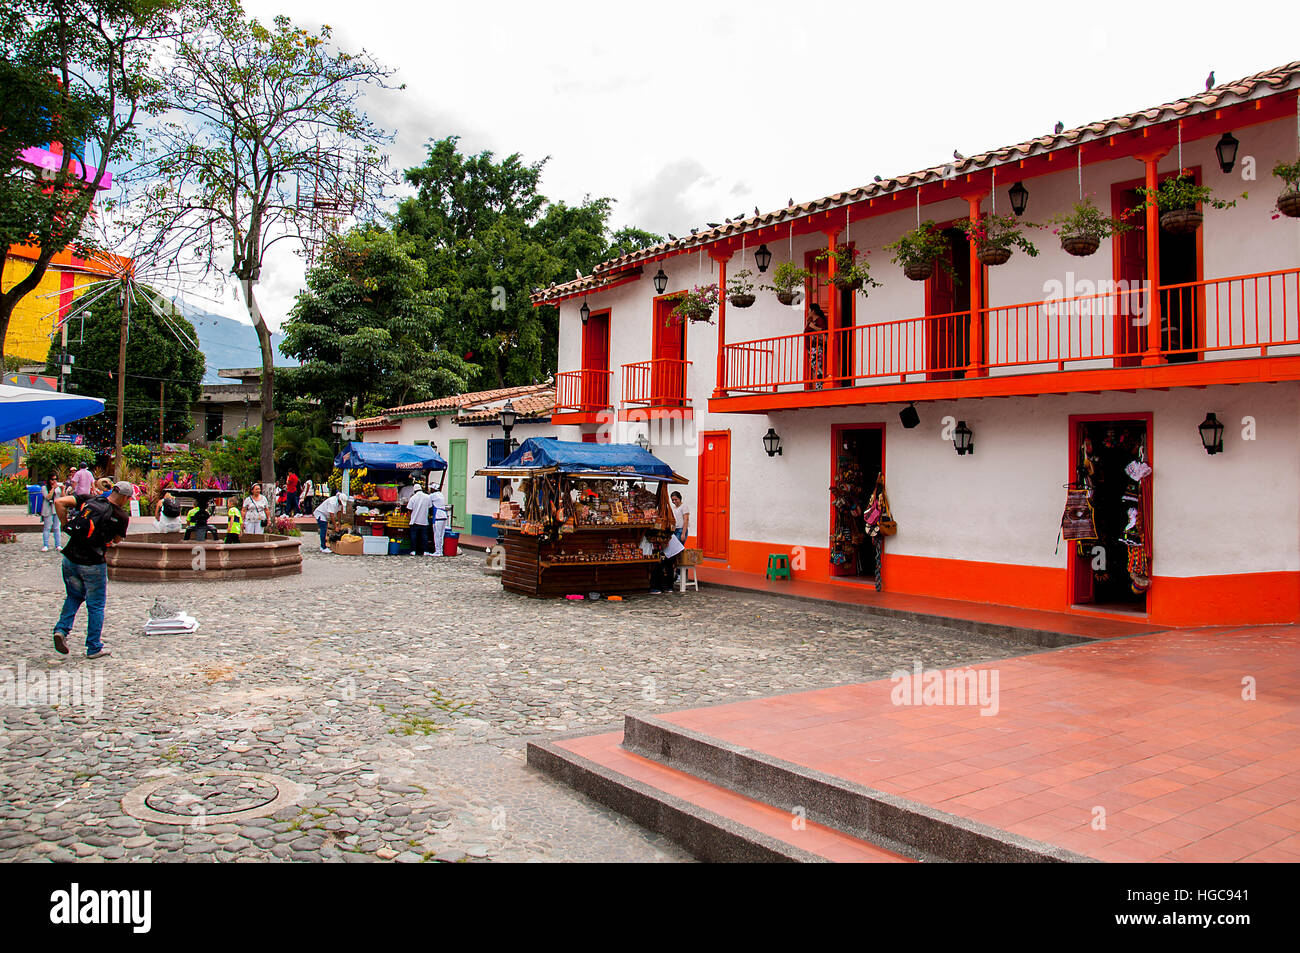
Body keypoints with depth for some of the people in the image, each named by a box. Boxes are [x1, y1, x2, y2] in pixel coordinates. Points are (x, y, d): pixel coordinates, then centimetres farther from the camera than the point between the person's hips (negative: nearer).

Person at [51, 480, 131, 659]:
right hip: (93, 564, -4)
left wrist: (66, 524, 3)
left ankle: (62, 629, 10)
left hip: (70, 560, 4)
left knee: (73, 597, 28)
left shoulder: (89, 500, 0)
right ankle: (94, 648, 17)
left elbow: (59, 502, -5)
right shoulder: (121, 517, -9)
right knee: (96, 605, 10)